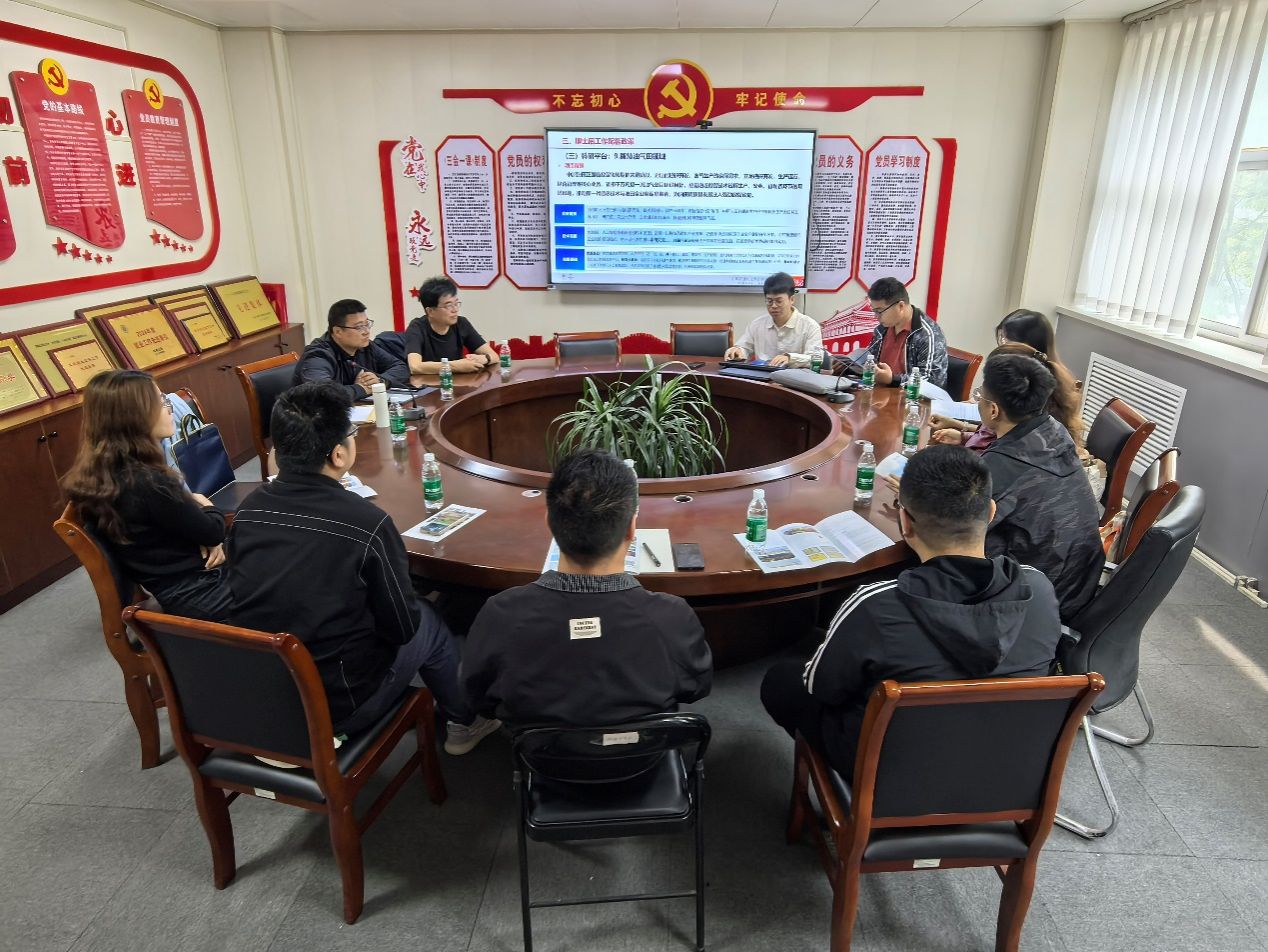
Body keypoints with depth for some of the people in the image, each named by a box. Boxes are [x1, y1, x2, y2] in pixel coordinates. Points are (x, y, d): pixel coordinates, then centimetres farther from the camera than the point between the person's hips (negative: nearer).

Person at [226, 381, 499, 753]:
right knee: (428, 622, 18)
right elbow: (401, 627, -12)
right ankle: (464, 721, 40)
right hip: (334, 708, -5)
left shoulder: (248, 509, -7)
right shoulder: (366, 522, -23)